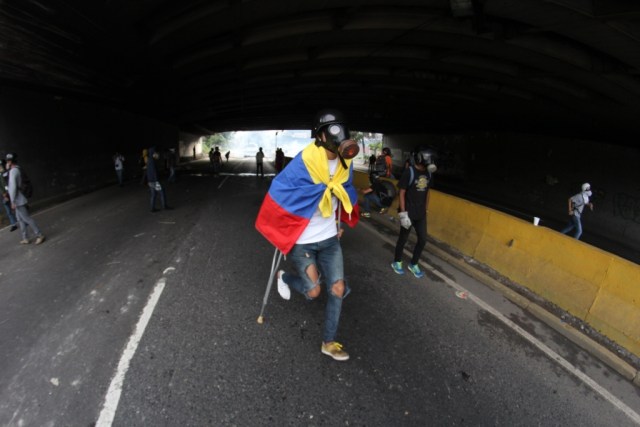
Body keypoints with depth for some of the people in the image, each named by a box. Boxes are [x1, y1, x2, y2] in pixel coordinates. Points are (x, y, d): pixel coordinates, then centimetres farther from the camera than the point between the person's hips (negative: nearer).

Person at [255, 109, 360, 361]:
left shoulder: (345, 164, -4)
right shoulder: (303, 163, -23)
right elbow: (278, 194, -15)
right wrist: (282, 234, -7)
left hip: (329, 238, 5)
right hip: (301, 240, -5)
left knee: (338, 290, 4)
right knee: (313, 291, 3)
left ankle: (329, 343, 26)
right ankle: (284, 277, 38)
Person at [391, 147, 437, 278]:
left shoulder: (428, 173, 2)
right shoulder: (409, 172, -17)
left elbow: (427, 192, 12)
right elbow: (401, 193, -15)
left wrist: (426, 210, 14)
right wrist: (403, 213, -17)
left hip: (421, 214, 6)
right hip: (408, 213, -6)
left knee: (422, 240, 10)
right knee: (403, 239, 9)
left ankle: (413, 264, 29)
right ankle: (397, 262, 31)